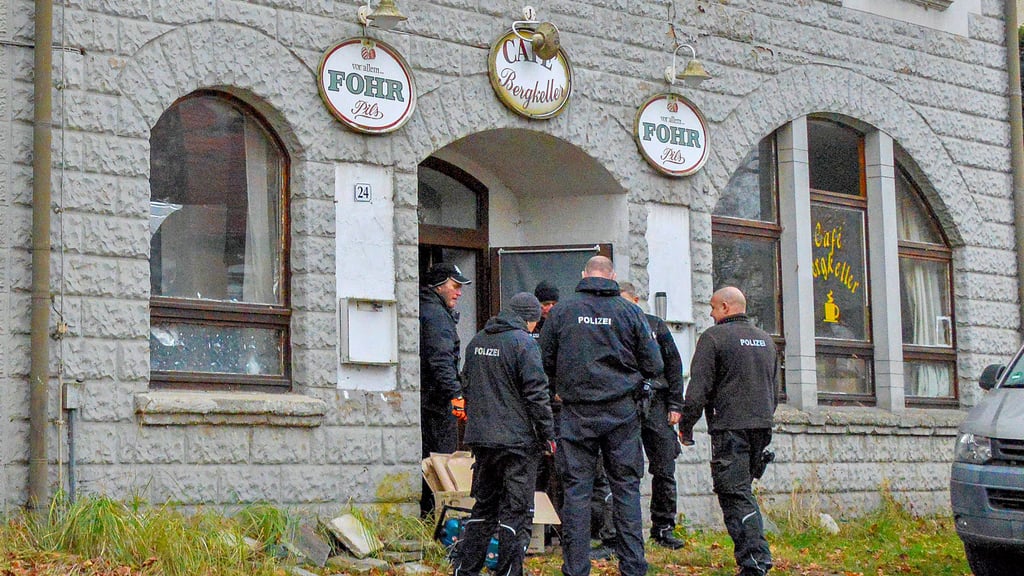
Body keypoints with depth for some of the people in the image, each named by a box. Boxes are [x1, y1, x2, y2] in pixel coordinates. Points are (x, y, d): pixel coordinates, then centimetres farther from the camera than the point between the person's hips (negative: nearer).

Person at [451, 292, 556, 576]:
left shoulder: (476, 342, 11)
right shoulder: (523, 343, -11)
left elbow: (466, 386, 20)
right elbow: (536, 394, -13)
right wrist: (548, 435, -6)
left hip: (480, 438, 7)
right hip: (517, 440, -7)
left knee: (484, 505, 16)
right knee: (517, 509, 0)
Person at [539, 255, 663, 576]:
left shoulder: (561, 312, -1)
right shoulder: (629, 312, -1)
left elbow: (545, 362, 6)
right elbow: (653, 366, 1)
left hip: (576, 413, 0)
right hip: (621, 412, 0)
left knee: (576, 489, 4)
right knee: (626, 488, 7)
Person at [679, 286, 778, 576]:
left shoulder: (714, 337, -6)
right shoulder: (766, 340, 17)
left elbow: (698, 388, -10)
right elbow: (774, 387, 24)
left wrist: (685, 426, 0)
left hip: (729, 427, -7)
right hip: (762, 426, 7)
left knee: (735, 493, -6)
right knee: (743, 491, 17)